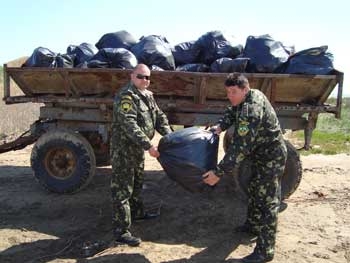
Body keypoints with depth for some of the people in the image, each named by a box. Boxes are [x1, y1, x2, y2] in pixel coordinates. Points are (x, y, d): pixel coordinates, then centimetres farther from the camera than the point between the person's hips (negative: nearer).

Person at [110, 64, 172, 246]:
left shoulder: (147, 95, 10)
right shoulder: (126, 96, -20)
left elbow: (159, 116, 13)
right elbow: (129, 125, -29)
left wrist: (169, 135, -2)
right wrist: (149, 145, -32)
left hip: (138, 148, 9)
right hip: (124, 149, -9)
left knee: (136, 183, 25)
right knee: (122, 190, -4)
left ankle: (137, 212, 46)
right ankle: (121, 232, 3)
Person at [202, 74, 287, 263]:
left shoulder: (250, 110, -31)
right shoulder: (252, 95, -1)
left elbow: (239, 147, -35)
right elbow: (231, 113, 15)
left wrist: (218, 173, -34)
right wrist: (220, 126, -5)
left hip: (271, 158, -10)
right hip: (262, 155, 10)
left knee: (267, 202, -6)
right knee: (254, 192, 23)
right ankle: (253, 226, 43)